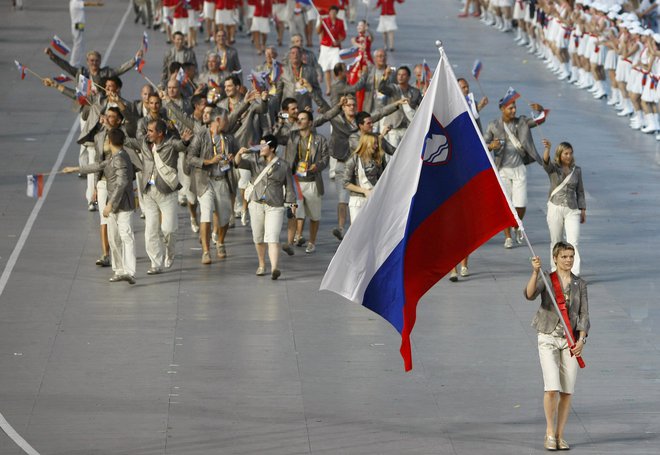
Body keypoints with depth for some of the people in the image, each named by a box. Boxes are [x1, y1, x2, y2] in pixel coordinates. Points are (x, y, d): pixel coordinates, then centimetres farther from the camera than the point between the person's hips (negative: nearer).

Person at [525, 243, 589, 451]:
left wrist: (581, 340, -11)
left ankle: (559, 436, 11)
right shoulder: (546, 279, -1)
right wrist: (535, 272, -34)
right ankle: (549, 432, 3)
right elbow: (530, 295, -20)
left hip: (570, 340, 3)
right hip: (548, 338, -3)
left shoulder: (580, 284, 6)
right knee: (552, 387, -14)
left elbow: (584, 315, 3)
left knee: (567, 391, 1)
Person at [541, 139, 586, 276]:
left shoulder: (577, 170, 7)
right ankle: (555, 270, 20)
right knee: (556, 242, 8)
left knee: (573, 243, -11)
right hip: (555, 208, -1)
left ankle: (575, 273, -17)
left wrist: (583, 210, 10)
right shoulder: (553, 168, 0)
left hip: (572, 210, 1)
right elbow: (546, 161, -23)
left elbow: (580, 192, 13)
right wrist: (547, 148, -43)